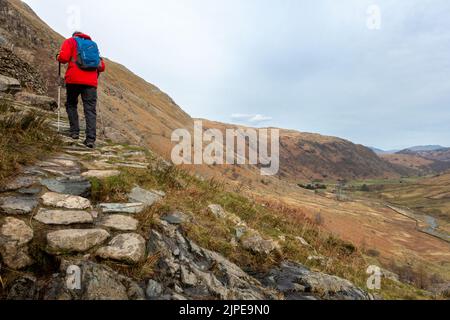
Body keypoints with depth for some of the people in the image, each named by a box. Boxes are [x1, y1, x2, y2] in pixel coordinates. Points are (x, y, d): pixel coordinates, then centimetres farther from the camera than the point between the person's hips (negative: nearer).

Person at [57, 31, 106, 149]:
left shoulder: (70, 41, 13)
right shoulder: (93, 44, 24)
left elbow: (63, 58, -3)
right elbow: (102, 67, 17)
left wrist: (58, 57, 19)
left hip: (74, 79, -2)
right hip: (91, 81, 2)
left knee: (71, 105, 18)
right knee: (90, 109, -2)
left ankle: (75, 132, 10)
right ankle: (91, 139, -13)